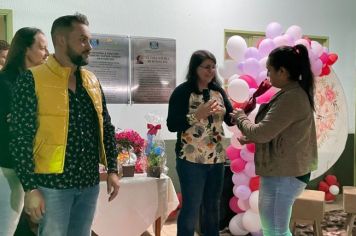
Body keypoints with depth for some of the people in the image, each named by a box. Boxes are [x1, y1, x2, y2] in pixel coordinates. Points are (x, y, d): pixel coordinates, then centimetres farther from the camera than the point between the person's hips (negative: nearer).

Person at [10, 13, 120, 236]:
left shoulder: (92, 80, 8)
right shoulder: (32, 80, -8)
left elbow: (106, 127, 12)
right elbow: (21, 138, -11)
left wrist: (112, 169, 5)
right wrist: (30, 187, -14)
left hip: (90, 183, 5)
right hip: (53, 184, -5)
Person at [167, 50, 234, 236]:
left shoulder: (218, 91, 6)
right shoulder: (182, 92, -10)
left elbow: (231, 120, 7)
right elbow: (171, 125, -15)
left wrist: (223, 111, -14)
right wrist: (198, 114, -22)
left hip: (216, 158, 6)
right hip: (191, 160, -5)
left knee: (212, 207, 17)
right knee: (191, 208, 4)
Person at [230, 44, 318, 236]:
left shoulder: (291, 98, -23)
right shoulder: (295, 93, 11)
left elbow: (261, 133, -21)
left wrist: (240, 117, -3)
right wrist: (251, 138, 10)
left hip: (283, 175, -10)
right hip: (285, 172, 10)